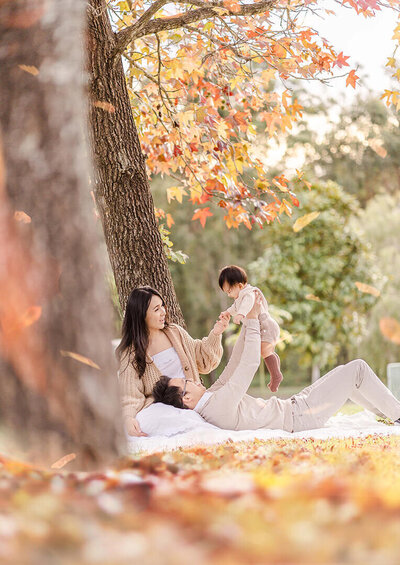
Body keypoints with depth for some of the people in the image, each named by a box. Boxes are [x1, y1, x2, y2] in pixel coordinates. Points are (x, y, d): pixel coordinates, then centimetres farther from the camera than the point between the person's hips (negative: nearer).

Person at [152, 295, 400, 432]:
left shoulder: (208, 400, -3)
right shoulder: (219, 405, -33)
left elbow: (234, 367, 3)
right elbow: (249, 364, -28)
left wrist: (248, 325, 1)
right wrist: (252, 320, -19)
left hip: (293, 407, 10)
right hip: (302, 415, -10)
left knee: (349, 375, 22)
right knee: (358, 368, -3)